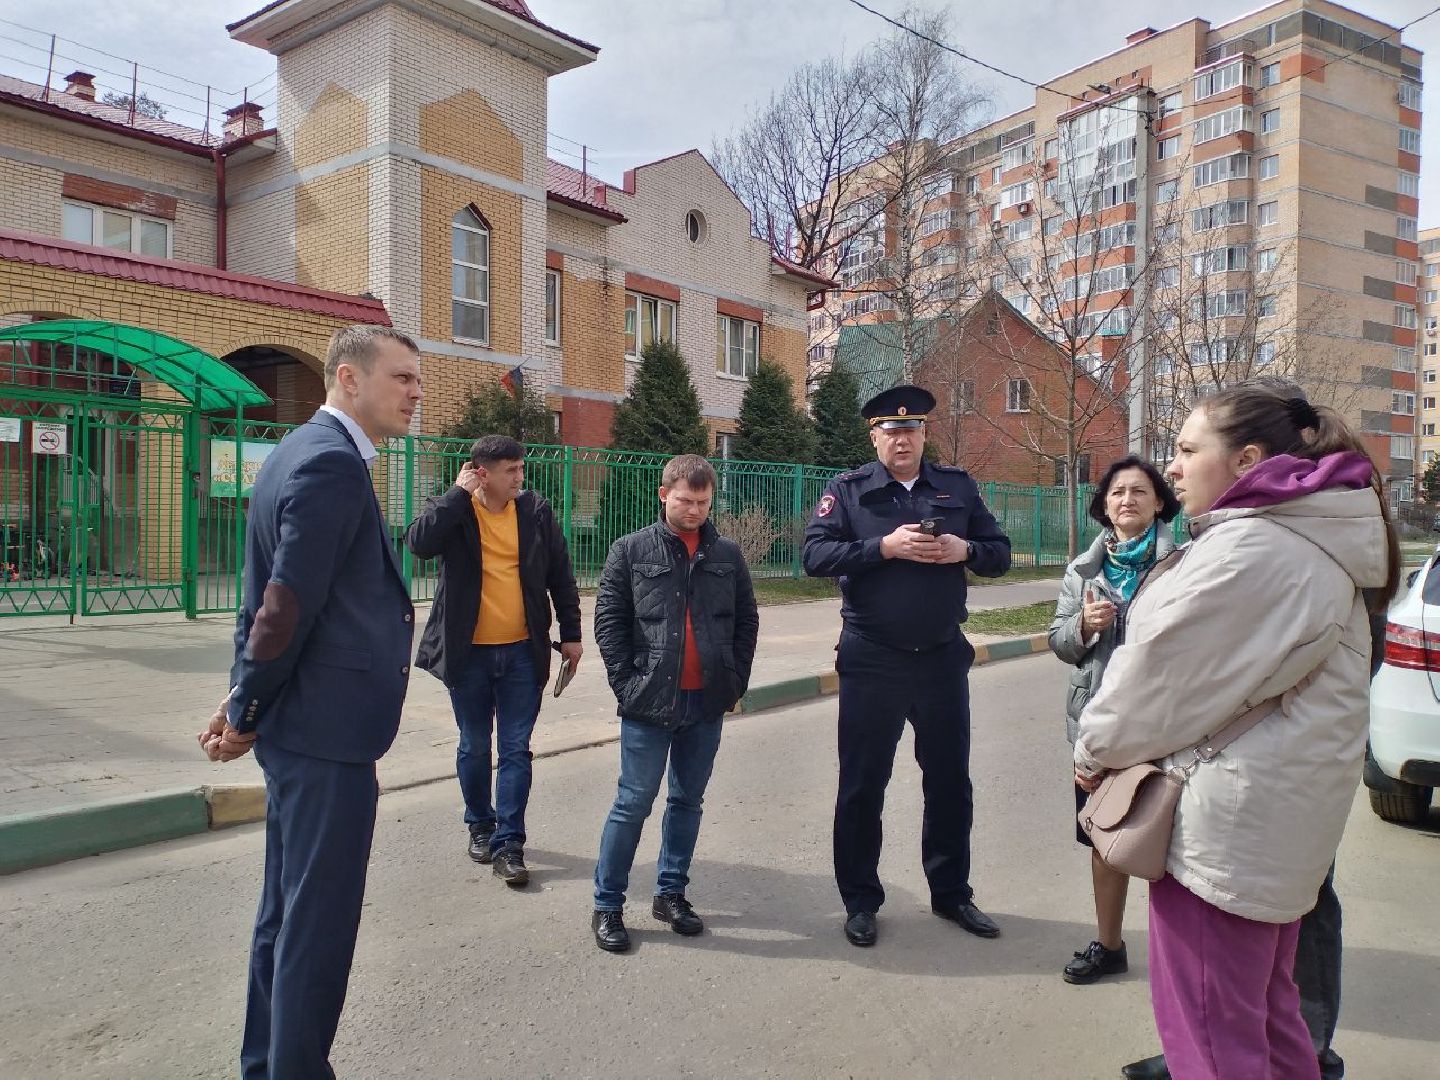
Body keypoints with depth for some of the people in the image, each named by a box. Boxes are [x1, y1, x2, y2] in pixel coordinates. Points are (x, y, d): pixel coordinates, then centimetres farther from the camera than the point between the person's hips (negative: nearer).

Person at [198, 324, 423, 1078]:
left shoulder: (305, 451, 14)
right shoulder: (333, 462, -18)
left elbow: (269, 597, 13)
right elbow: (288, 605, -22)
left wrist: (245, 700, 9)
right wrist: (247, 714, -11)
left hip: (301, 725, 10)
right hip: (326, 729, -10)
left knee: (289, 910, 20)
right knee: (320, 919, 2)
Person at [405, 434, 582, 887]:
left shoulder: (536, 511, 0)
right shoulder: (451, 510, -4)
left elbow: (560, 575, 6)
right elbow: (419, 542, -26)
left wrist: (571, 634, 5)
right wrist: (459, 493, -19)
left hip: (522, 652, 1)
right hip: (469, 652, 0)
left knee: (516, 750, 2)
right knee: (474, 747, 13)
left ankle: (509, 844, 10)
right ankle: (480, 825, 34)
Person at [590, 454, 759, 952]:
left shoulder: (727, 555, 6)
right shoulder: (631, 550, -1)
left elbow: (747, 621, 11)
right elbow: (608, 620, -2)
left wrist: (735, 683, 4)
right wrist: (628, 683, -7)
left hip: (707, 705, 3)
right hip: (650, 704, -3)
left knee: (688, 801, 14)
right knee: (634, 804, 2)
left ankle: (671, 893, 30)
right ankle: (607, 904, 15)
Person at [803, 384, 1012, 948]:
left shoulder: (957, 487, 6)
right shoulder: (847, 490, -2)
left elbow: (1000, 553, 8)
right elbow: (815, 555, -13)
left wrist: (964, 550, -13)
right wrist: (884, 547, -24)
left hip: (943, 658, 3)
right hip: (871, 661, -3)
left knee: (949, 780, 14)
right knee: (862, 785, 6)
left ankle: (951, 892, 33)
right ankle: (860, 901, 22)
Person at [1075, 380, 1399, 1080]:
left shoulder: (1244, 550, -22)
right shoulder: (1318, 546, 10)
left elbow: (1161, 673, -17)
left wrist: (1094, 750, 0)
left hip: (1227, 819, -10)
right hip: (1288, 810, 10)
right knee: (1268, 1007, 24)